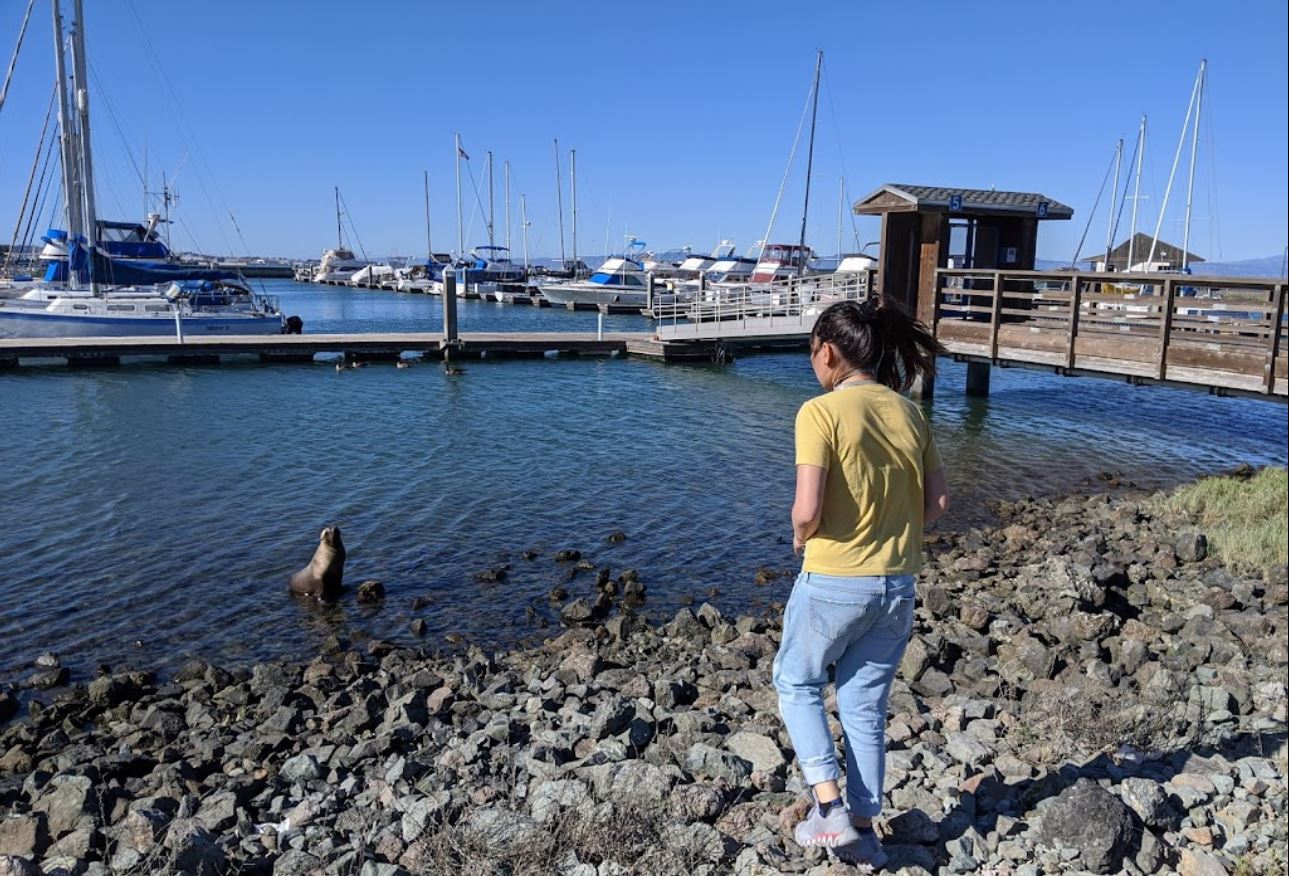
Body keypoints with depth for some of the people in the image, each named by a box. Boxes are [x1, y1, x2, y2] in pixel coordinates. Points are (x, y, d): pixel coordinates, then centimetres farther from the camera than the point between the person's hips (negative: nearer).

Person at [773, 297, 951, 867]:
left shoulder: (821, 412, -15)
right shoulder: (908, 412, 3)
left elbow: (808, 511, -22)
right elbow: (937, 502, 4)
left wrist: (800, 537, -1)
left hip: (833, 583, -5)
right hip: (897, 585, 6)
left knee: (795, 683, 19)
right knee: (865, 708, 18)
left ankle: (829, 808, 12)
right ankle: (863, 830, 27)